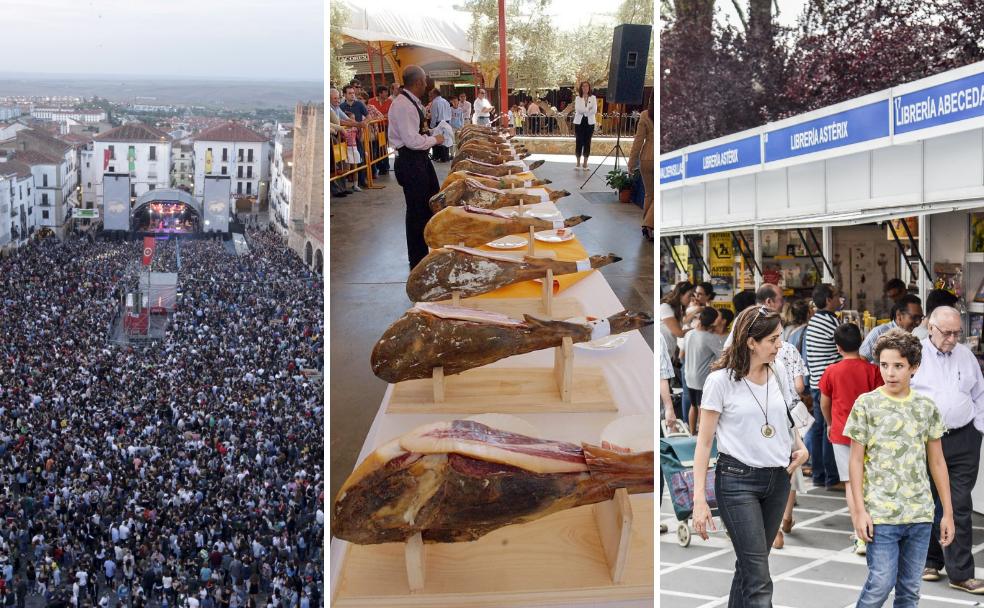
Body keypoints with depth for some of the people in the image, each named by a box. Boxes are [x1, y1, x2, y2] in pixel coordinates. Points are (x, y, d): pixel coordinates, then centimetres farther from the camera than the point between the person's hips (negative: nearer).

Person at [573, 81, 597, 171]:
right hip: (579, 122, -1)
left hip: (590, 122, 1)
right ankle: (578, 162, 5)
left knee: (587, 142, 2)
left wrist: (584, 111, -12)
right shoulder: (578, 98, 5)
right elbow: (578, 109, -10)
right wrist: (588, 109, -13)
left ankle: (585, 163, 6)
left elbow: (594, 110, -7)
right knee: (579, 141, -2)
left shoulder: (593, 98, 5)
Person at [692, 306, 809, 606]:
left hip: (778, 479, 6)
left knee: (749, 566, 13)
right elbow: (704, 441, -8)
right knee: (759, 581, -9)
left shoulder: (778, 372, 5)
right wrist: (699, 499, -13)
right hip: (738, 480, -6)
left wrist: (800, 447, 5)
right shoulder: (721, 380, -11)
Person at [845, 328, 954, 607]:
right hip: (881, 513, -3)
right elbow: (856, 460, -2)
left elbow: (937, 462, 11)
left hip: (920, 514, 4)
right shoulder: (866, 404, -3)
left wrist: (948, 512, 9)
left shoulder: (927, 406, 6)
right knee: (881, 583, -8)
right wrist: (859, 510, -9)